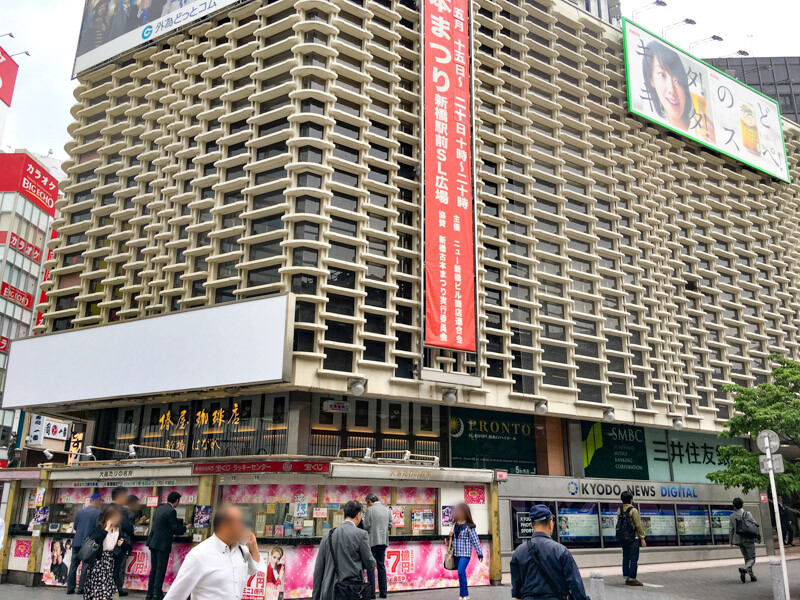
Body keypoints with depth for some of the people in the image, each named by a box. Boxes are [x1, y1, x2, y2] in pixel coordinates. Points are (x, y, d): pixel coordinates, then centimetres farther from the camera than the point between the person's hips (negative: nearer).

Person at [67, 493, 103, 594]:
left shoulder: (80, 511, 6)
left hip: (77, 542, 4)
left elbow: (75, 526, 11)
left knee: (73, 566, 9)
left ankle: (70, 588, 10)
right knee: (86, 566, 2)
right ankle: (81, 588, 1)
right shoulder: (97, 513, -8)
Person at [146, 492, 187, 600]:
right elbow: (176, 528, -14)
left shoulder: (159, 508, 11)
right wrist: (186, 527, 4)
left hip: (153, 542, 8)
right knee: (161, 569, 0)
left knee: (154, 568, 15)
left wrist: (182, 522, 25)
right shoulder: (171, 511, -16)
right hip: (162, 544, -8)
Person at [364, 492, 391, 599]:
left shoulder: (370, 509, -9)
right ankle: (383, 591, 12)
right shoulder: (387, 509, 7)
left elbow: (366, 526, -10)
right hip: (383, 540, 6)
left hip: (372, 541, -6)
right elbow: (390, 524, 9)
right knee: (381, 565, 12)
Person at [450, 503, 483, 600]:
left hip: (465, 553, -6)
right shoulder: (455, 524, 9)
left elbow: (475, 540, -9)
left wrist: (480, 554, -10)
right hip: (456, 553, 6)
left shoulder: (469, 526, -9)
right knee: (461, 574, 10)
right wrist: (451, 535, 0)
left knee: (461, 572, -17)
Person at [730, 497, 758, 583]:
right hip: (748, 539, -5)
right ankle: (744, 570, -26)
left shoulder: (732, 516, 5)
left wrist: (731, 540, 15)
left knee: (746, 558, 17)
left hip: (738, 540, 5)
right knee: (752, 558, -1)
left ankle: (752, 575, 12)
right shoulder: (747, 513, -8)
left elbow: (731, 529, 8)